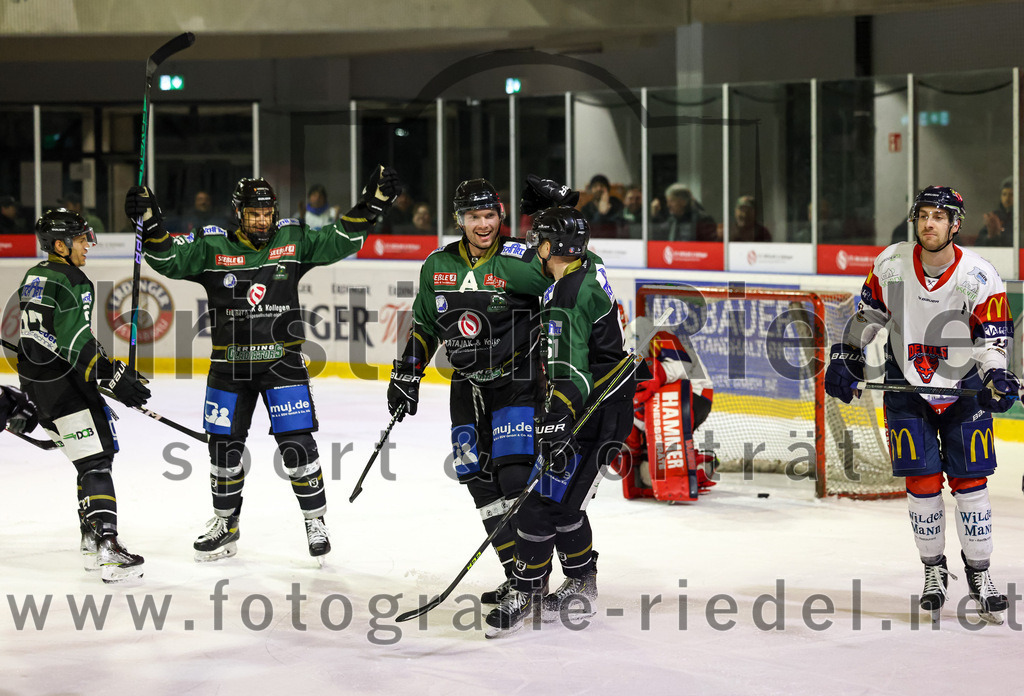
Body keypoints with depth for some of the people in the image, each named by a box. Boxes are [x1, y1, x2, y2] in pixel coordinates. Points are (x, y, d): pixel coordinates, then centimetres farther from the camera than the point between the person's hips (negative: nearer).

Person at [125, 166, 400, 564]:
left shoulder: (292, 241, -1)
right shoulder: (212, 248, -4)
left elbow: (341, 240, -1)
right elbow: (169, 260, -10)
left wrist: (373, 203, -11)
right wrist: (151, 223, -26)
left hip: (282, 362, -1)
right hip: (230, 364, 1)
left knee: (297, 443, -6)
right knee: (224, 445, 8)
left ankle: (315, 521, 9)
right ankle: (225, 525, 25)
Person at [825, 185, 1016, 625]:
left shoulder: (979, 277, -16)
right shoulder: (892, 264, -9)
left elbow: (993, 341, -13)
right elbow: (870, 313, 7)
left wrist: (997, 379, -29)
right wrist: (846, 356, 3)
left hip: (964, 386, -1)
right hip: (907, 384, 1)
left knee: (969, 480, -2)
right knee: (922, 481, -3)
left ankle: (979, 573, 9)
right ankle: (933, 571, 12)